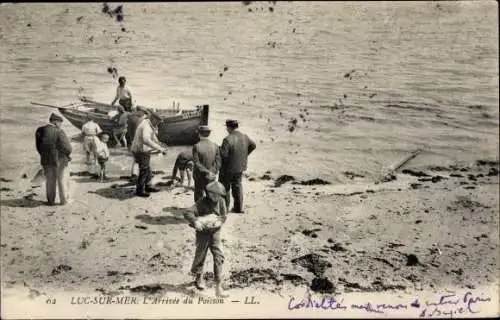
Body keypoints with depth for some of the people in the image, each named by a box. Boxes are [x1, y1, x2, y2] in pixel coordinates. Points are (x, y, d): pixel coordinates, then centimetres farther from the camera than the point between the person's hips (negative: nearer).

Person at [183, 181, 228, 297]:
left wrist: (220, 221, -17)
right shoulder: (202, 203, -16)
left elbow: (223, 216, 6)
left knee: (218, 256, -8)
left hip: (215, 232, 3)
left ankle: (218, 287, -6)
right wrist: (195, 221, -42)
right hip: (203, 232, -2)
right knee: (200, 256, 12)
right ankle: (198, 278, 43)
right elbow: (187, 213, -25)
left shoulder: (221, 201, -4)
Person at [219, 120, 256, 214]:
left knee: (225, 187, 10)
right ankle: (238, 208, 23)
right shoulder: (244, 137, -2)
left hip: (228, 168, -6)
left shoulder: (227, 139, -24)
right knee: (237, 186, 18)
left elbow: (223, 155, -26)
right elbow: (253, 146, 14)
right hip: (240, 167, 6)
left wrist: (219, 149, -5)